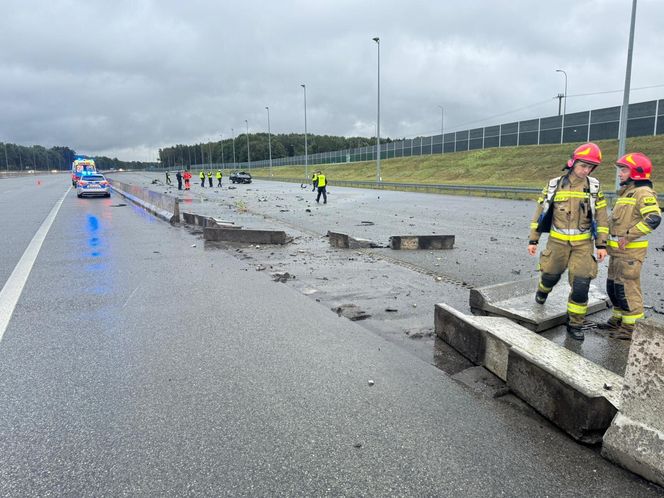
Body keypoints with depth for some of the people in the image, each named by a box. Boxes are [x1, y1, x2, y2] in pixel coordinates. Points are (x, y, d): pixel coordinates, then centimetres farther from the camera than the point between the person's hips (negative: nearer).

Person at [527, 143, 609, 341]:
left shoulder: (593, 187, 2)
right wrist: (533, 240, 4)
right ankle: (543, 290, 48)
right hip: (557, 241, 0)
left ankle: (575, 324, 10)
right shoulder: (554, 185, 1)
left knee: (581, 285, -6)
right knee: (550, 276, 11)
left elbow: (601, 217, 4)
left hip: (583, 243, 0)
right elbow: (540, 213, 5)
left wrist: (601, 244, -2)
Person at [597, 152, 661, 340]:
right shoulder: (625, 192, 17)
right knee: (613, 286, 16)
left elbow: (653, 219, -25)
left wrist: (628, 236, -24)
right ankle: (618, 320, 29)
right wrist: (610, 235, 17)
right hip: (617, 249, 10)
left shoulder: (643, 193, -13)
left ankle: (631, 327, 6)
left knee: (627, 288, -4)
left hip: (630, 251, -10)